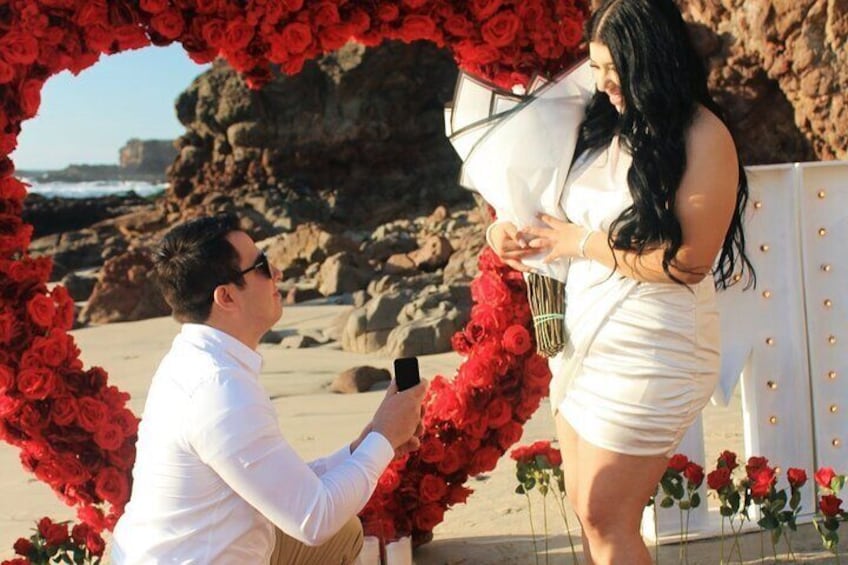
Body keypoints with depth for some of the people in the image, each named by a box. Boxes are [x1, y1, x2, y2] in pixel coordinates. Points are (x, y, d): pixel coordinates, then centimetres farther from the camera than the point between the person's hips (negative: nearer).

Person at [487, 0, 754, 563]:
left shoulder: (703, 136, -15)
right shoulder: (607, 123, 5)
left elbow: (688, 260, -22)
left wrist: (578, 243, -15)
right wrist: (515, 229, -2)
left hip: (651, 352, -7)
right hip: (585, 337, 7)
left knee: (603, 517, 1)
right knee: (586, 503, 16)